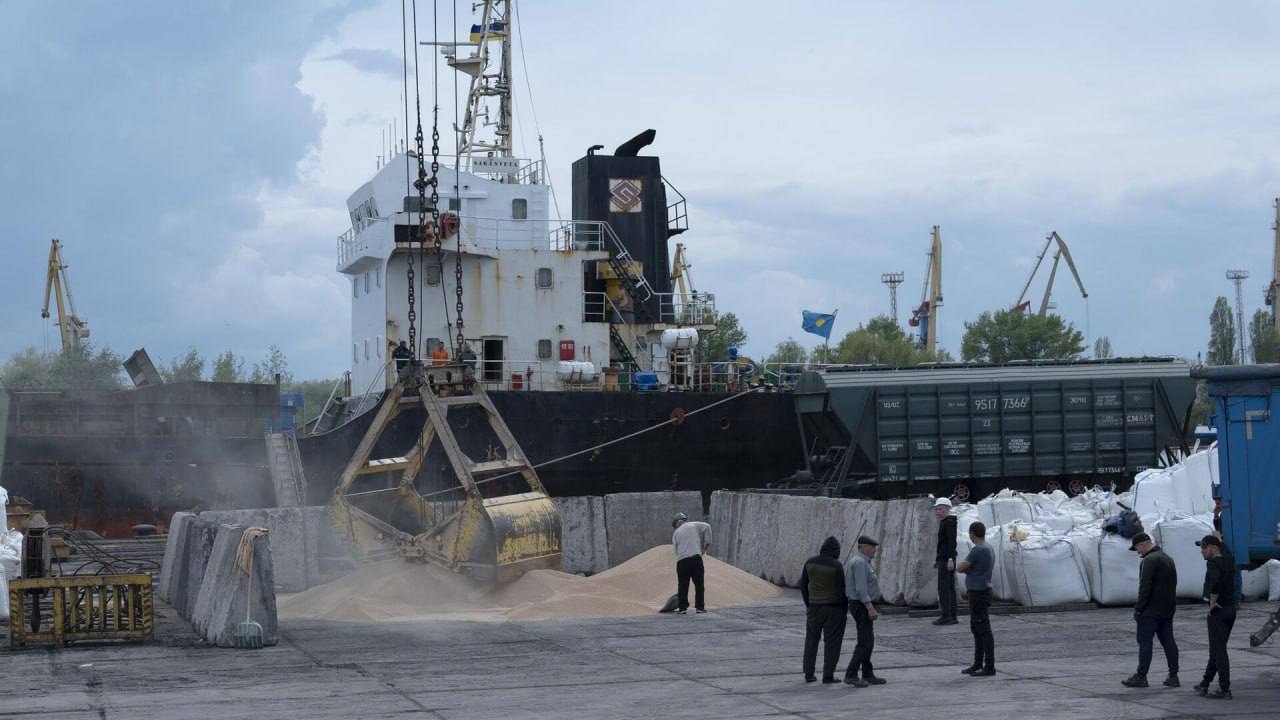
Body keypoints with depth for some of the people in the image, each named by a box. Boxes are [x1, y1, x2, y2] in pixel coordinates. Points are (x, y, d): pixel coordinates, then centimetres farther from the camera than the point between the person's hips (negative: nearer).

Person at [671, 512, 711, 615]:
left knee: (683, 585, 8)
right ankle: (700, 607, 3)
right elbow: (707, 527, -1)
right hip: (695, 557, -2)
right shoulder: (694, 525, 12)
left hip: (681, 560, 2)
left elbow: (676, 549, 15)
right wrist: (707, 543, 5)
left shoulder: (676, 533, 16)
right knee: (699, 584, 4)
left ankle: (682, 607, 7)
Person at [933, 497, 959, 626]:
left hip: (946, 560, -10)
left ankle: (946, 616, -12)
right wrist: (937, 559, 26)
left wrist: (950, 559, -25)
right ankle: (952, 616, 10)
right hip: (943, 559, 10)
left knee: (943, 587, -11)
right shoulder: (944, 522, 20)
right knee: (949, 588, 9)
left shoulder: (949, 522, -12)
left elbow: (952, 542, -20)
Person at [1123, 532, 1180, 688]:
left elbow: (1145, 587, -20)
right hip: (1167, 610, 9)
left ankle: (1141, 677, -3)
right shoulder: (1168, 559, 16)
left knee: (1144, 642, -4)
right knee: (1168, 641, 9)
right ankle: (1173, 677, 8)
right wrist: (1170, 605, 21)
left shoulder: (1150, 560, -16)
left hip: (1151, 611, -9)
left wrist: (1138, 608, -15)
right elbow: (1173, 585, 20)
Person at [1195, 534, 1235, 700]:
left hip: (1218, 611, -9)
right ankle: (1204, 685, 26)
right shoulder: (1227, 561, 10)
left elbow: (1216, 581, -34)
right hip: (1230, 609, 9)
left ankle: (1225, 689, -4)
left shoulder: (1213, 563, -16)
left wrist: (1213, 602, -21)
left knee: (1218, 650, -4)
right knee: (1217, 649, 16)